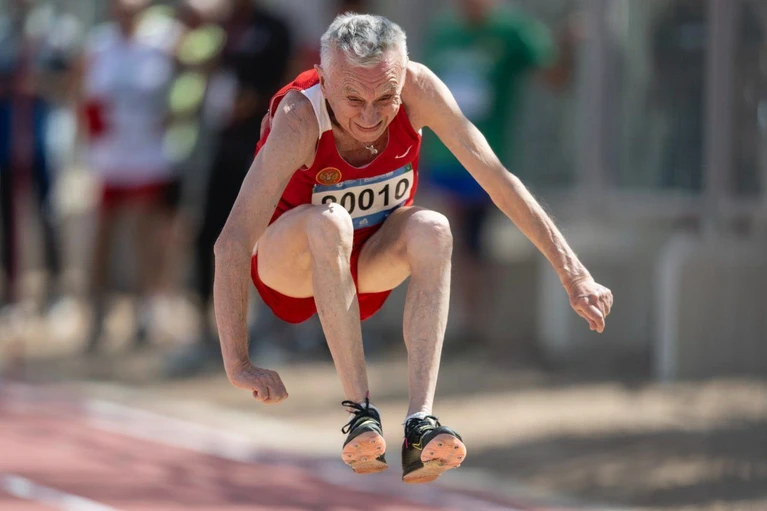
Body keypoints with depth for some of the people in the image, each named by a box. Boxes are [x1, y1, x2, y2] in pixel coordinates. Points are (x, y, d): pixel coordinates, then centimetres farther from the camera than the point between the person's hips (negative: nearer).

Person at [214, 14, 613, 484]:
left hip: (368, 268, 3)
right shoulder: (300, 117, -33)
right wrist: (238, 365, -46)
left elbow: (497, 178, -17)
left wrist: (573, 274, -20)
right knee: (329, 221, -36)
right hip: (289, 267, -3)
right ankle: (361, 412, -36)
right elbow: (233, 244, -39)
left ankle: (421, 426, -37)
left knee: (432, 229, -29)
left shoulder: (417, 87, -23)